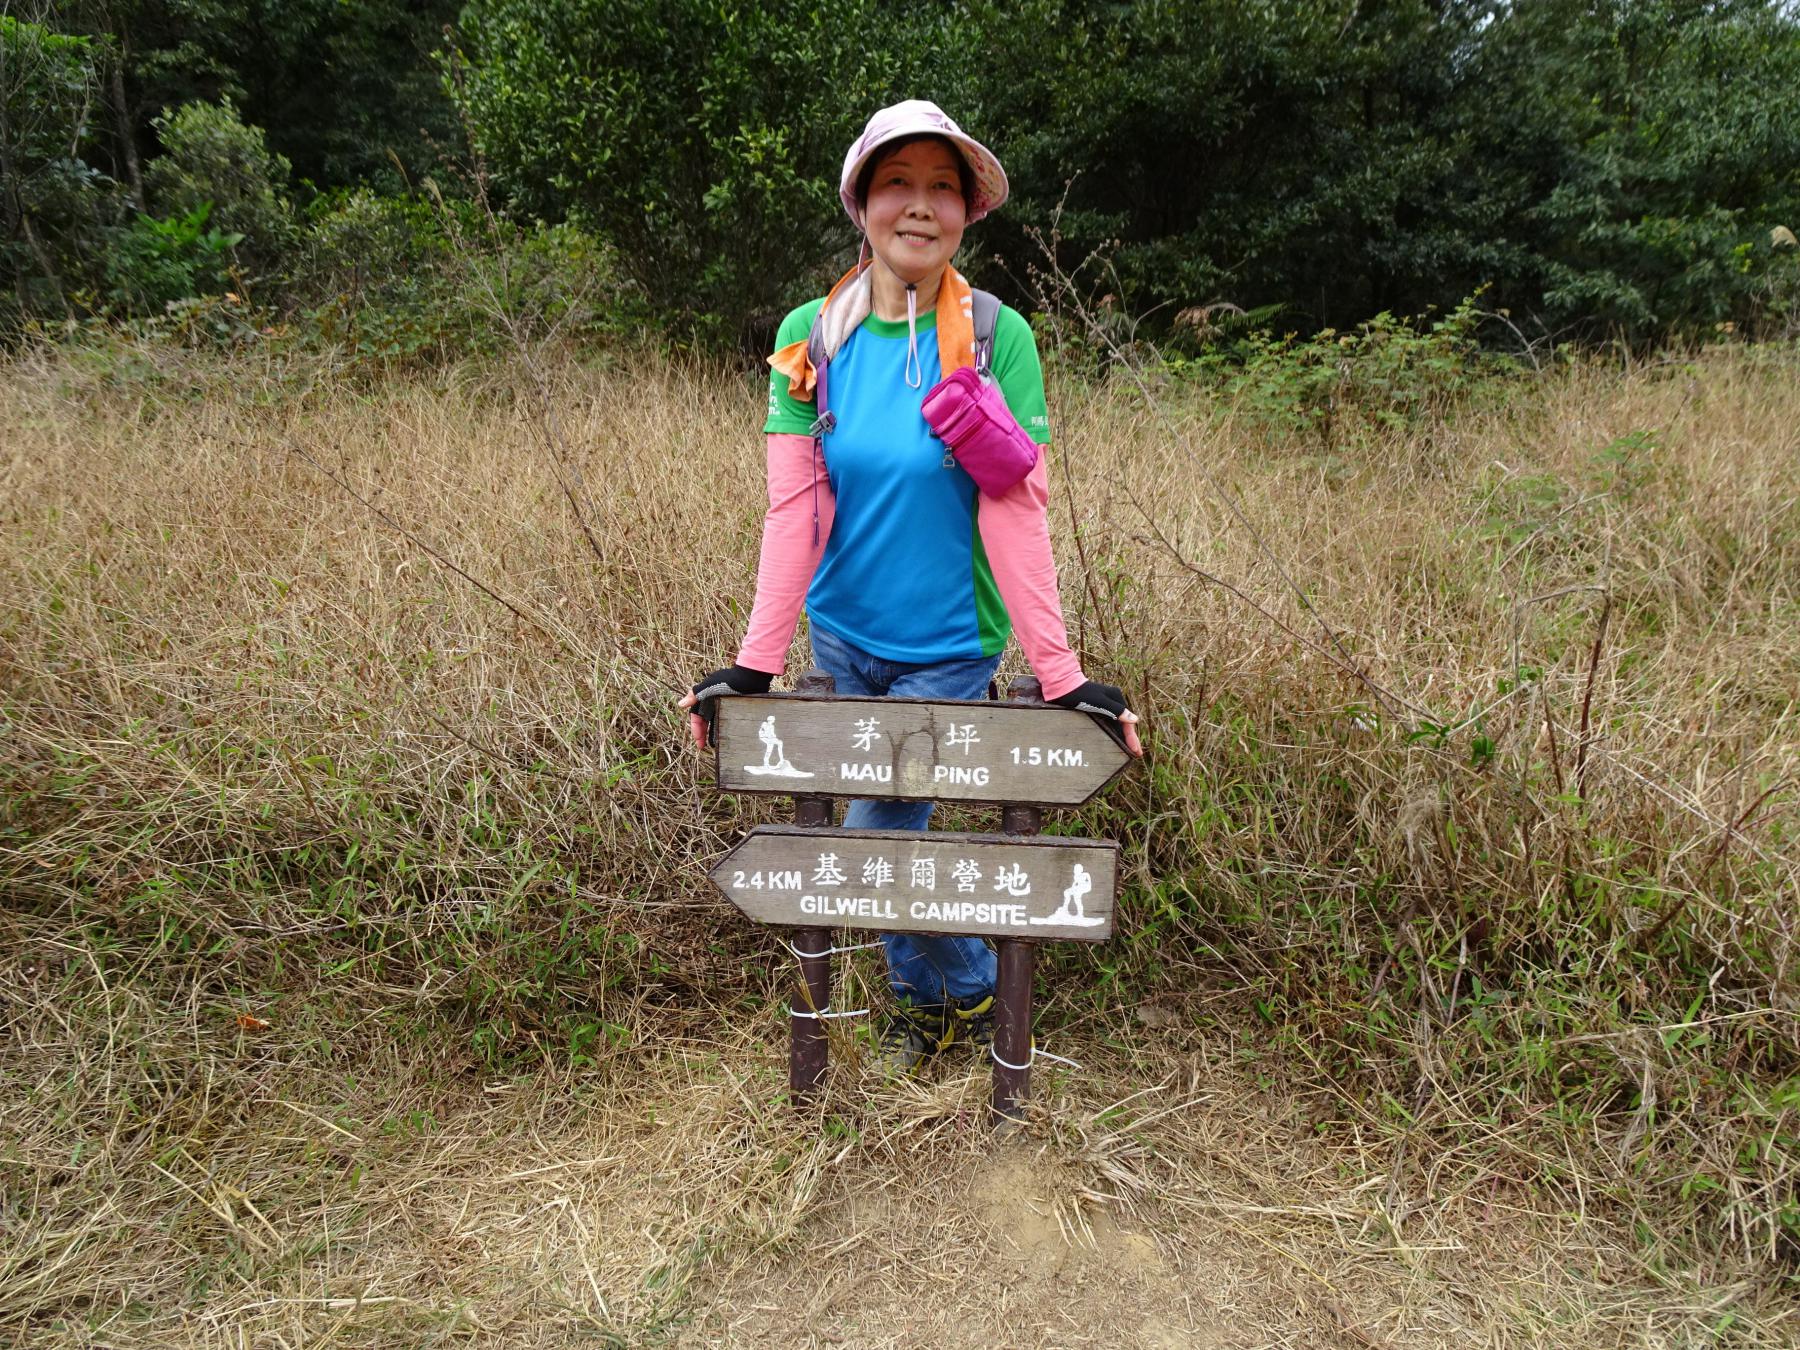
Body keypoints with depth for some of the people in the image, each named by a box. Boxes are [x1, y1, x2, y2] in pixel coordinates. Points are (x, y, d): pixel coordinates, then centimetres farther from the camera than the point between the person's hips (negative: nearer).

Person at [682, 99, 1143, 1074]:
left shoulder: (996, 334, -13)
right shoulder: (811, 334, -5)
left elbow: (1012, 515, -18)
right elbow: (795, 509, -11)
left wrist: (1062, 677, -24)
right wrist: (754, 665, -19)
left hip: (947, 644, -4)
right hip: (842, 634, 4)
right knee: (881, 825, 17)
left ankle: (961, 995, 29)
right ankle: (923, 998, 44)